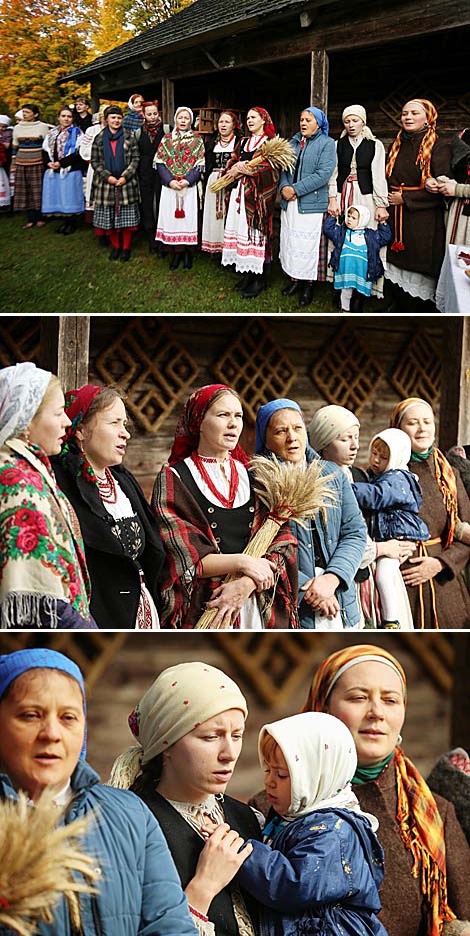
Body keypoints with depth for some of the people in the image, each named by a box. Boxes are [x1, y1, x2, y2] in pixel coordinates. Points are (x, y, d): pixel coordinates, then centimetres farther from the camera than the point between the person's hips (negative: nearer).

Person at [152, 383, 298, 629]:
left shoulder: (252, 477, 13)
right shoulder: (174, 479, 2)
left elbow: (282, 544, 3)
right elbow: (184, 558, -7)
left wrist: (246, 584, -12)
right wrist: (242, 562, -11)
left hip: (259, 607, 3)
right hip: (201, 611, -3)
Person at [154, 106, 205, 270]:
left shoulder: (197, 141, 4)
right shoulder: (167, 139, 8)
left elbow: (200, 164, -2)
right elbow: (160, 162, 3)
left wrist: (187, 181, -16)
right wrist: (170, 181, -12)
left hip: (189, 187, -1)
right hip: (169, 187, 2)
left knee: (188, 217, -2)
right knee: (171, 217, 0)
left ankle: (188, 253, 7)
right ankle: (176, 253, 8)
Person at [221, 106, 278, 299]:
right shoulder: (243, 143, 19)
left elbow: (271, 168, -14)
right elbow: (231, 165, 14)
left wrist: (243, 169, -14)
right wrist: (235, 169, -10)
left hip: (258, 194, -7)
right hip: (240, 193, 7)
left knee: (256, 232, -7)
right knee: (242, 230, 5)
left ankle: (260, 280, -1)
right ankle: (248, 274, 14)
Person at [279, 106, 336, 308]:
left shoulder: (327, 143, -3)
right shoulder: (293, 142, 14)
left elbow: (323, 174, -14)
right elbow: (284, 168, 12)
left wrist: (296, 189, -17)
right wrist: (284, 187, -10)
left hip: (311, 203, -5)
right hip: (289, 202, 6)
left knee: (307, 244, -4)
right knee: (289, 241, 8)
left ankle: (308, 285, 7)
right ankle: (294, 278, 20)